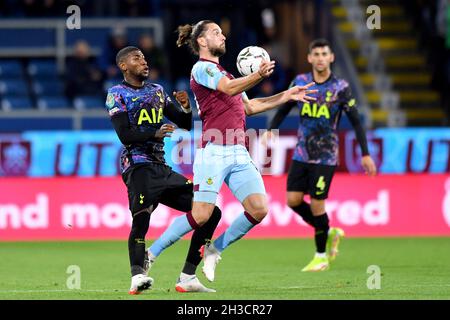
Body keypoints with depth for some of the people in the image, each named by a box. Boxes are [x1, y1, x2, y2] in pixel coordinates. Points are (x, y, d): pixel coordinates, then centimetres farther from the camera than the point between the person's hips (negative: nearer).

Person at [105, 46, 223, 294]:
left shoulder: (156, 91, 21)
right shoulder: (117, 94, 2)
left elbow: (185, 124, 22)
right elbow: (124, 135, -11)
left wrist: (186, 107, 0)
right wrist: (155, 134, -26)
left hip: (162, 168, 7)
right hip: (138, 165, -7)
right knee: (141, 218, -32)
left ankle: (187, 278, 4)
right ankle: (137, 276, -42)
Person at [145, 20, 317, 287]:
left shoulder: (223, 73, 26)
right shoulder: (202, 68, -2)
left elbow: (249, 106, 32)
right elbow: (230, 89, -19)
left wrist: (287, 95, 26)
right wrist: (259, 75, -34)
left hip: (239, 154, 8)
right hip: (214, 152, -8)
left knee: (259, 209, -9)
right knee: (201, 215, -13)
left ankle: (214, 250, 10)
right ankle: (149, 255, 2)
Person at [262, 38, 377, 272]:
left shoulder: (340, 87, -7)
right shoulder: (300, 82, 2)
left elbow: (356, 121, -4)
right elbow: (283, 110, 14)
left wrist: (365, 154, -7)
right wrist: (270, 131, -1)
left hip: (325, 156, -4)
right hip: (301, 153, 4)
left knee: (316, 203, -6)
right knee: (293, 200, -2)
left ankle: (321, 256, 10)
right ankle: (329, 233, 21)